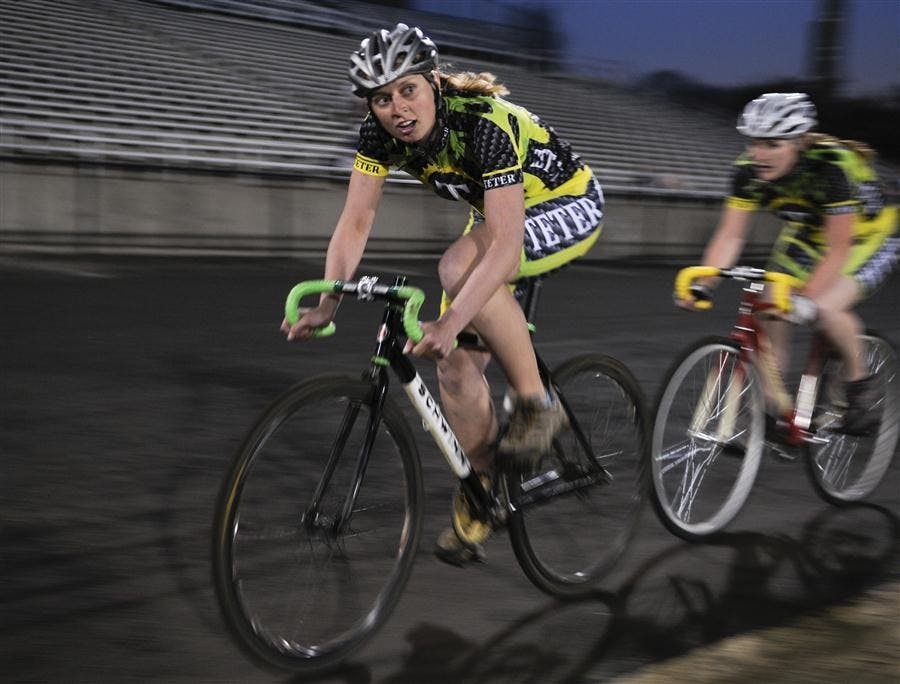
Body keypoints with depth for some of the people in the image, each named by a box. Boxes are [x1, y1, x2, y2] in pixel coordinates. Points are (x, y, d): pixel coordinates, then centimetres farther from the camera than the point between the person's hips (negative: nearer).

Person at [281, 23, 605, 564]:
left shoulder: (488, 122, -35)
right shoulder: (380, 133, -17)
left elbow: (505, 244, -42)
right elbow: (355, 222, -17)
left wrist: (450, 322, -53)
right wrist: (326, 304, -31)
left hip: (569, 205, -6)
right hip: (496, 211, 7)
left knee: (460, 267, -35)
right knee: (456, 362, -6)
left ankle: (537, 404, -19)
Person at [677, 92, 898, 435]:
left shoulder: (833, 165, -35)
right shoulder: (750, 169, -21)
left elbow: (838, 250, -36)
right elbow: (729, 236, -19)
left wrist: (806, 298, -47)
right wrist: (701, 284, -33)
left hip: (868, 237, -5)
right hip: (807, 236, 5)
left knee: (826, 307, -29)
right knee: (771, 310, -14)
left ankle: (860, 384, -3)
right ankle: (772, 406, 1)